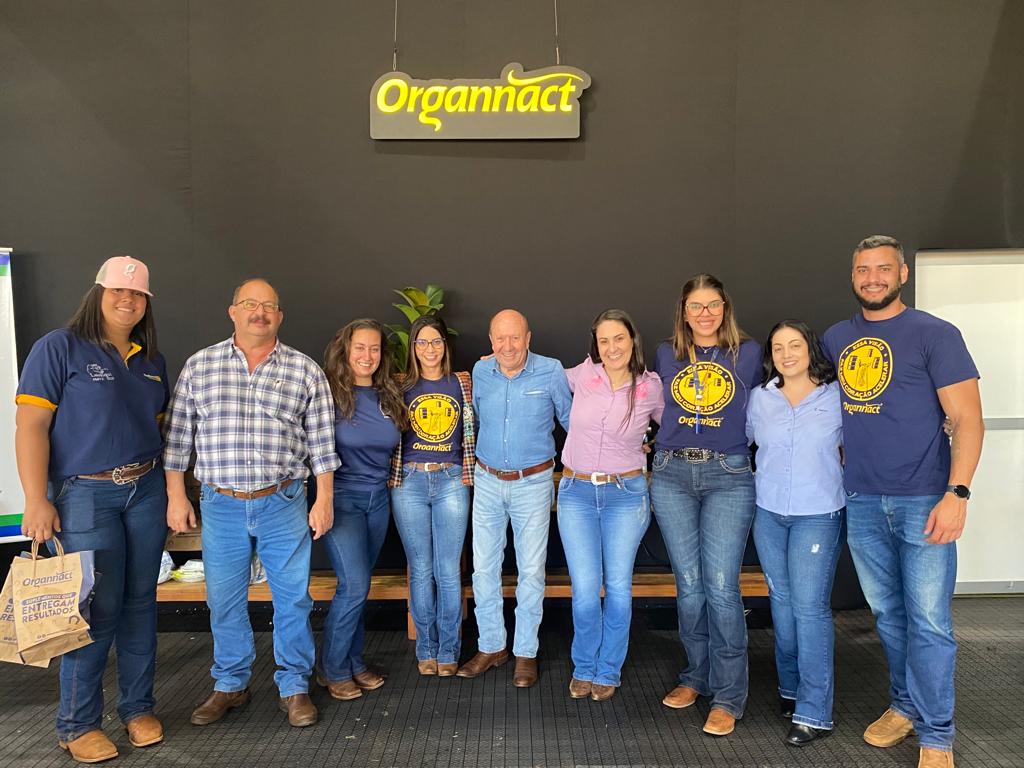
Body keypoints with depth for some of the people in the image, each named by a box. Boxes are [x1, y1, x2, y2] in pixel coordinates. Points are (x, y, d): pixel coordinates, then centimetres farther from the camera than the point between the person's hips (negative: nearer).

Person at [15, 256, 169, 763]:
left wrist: (171, 491, 11)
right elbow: (31, 425, -11)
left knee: (141, 602, 10)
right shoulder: (60, 348, -6)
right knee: (98, 609, -1)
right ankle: (77, 724, 18)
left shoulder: (152, 360, 11)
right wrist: (37, 502, -16)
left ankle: (138, 708, 25)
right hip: (85, 496, -5)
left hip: (145, 492, 5)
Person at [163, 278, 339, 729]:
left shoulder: (305, 370, 0)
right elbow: (178, 436, 6)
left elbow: (321, 442, 1)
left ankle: (294, 687, 24)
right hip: (221, 505, 1)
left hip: (284, 504, -1)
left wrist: (324, 501, -2)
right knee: (224, 602, 12)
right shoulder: (199, 366, 3)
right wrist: (176, 497, 3)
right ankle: (230, 685, 32)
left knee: (293, 599, 6)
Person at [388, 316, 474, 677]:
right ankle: (426, 649, 22)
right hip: (409, 483, 0)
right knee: (420, 570, 7)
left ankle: (449, 651, 18)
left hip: (451, 481, 0)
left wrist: (470, 474, 6)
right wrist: (392, 478, 2)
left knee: (448, 571, 3)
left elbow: (472, 429, 12)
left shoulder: (463, 382, 7)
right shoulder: (402, 386, 6)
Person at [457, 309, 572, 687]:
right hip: (487, 482, 3)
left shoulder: (551, 371, -10)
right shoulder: (480, 372, 0)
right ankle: (491, 646, 26)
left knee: (531, 571, 5)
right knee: (483, 569, 9)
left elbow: (570, 418, 2)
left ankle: (526, 652, 22)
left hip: (533, 482, -3)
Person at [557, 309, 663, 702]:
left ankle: (608, 672, 25)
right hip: (576, 493, 1)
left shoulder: (651, 387, -2)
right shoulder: (583, 374, 0)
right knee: (585, 590, -1)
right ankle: (583, 669, 23)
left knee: (618, 588, 4)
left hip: (626, 495, 0)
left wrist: (650, 450, 9)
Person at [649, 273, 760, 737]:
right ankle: (697, 676, 25)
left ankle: (728, 695, 7)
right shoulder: (666, 354, 11)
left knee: (721, 586, -6)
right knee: (689, 585, 7)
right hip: (671, 476, 2)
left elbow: (756, 414, 13)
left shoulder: (747, 353, 5)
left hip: (728, 476, -2)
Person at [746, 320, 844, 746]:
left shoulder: (837, 395, -3)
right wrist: (764, 481, 9)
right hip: (768, 513, 3)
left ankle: (814, 713, 4)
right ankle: (790, 687, 30)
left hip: (818, 514, -3)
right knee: (781, 602, 12)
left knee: (810, 607, -6)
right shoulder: (760, 397, 4)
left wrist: (840, 485, -1)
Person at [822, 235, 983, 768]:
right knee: (887, 614, 15)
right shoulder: (836, 339, 9)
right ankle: (905, 705, 33)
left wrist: (956, 493, -18)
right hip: (861, 503, 4)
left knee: (928, 621, 1)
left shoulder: (935, 334, -5)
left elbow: (967, 419, -9)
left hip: (923, 502, -4)